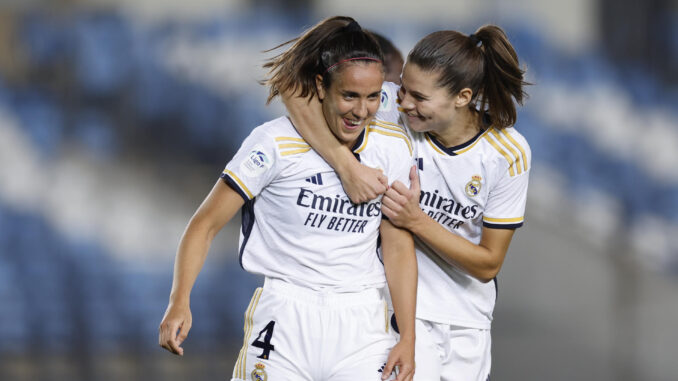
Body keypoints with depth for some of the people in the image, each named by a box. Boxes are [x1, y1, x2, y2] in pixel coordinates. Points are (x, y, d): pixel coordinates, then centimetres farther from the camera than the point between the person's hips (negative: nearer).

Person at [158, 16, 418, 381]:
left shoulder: (394, 148, 3)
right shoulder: (275, 143, -8)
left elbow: (399, 247, 8)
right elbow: (206, 223, -6)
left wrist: (408, 338, 2)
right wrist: (179, 303, -19)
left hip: (361, 322, 3)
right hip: (285, 320, -3)